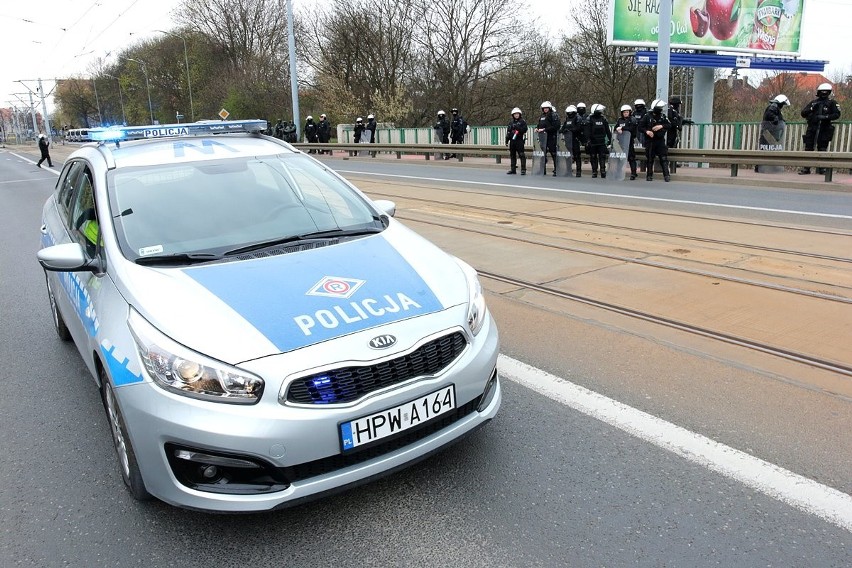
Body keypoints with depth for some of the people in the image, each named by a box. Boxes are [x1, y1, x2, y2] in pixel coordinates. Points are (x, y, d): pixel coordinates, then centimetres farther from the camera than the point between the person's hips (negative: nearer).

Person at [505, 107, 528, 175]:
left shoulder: (523, 121, 2)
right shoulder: (511, 122, 16)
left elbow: (524, 130, -9)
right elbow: (508, 132, 16)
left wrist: (517, 128, -19)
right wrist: (507, 140, 12)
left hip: (520, 140, -5)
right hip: (512, 141, 5)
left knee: (521, 155, -9)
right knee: (512, 155, 9)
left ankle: (523, 169, -7)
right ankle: (513, 169, 17)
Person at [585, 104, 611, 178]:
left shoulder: (603, 119, 7)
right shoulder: (590, 119, -4)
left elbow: (607, 130, 10)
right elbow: (588, 131, -10)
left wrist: (610, 139, 8)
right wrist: (588, 140, -17)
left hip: (602, 142, 2)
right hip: (593, 142, -2)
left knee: (602, 157, -5)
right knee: (593, 157, 4)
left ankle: (603, 171, -6)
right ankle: (594, 172, 11)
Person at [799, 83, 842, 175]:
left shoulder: (832, 103, 6)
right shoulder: (813, 102, 13)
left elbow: (837, 114, -3)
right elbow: (803, 113, 8)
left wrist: (825, 117, -16)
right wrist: (811, 108, -9)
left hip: (824, 130, -2)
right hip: (811, 129, 2)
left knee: (822, 149, 0)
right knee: (808, 148, -2)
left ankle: (821, 168, 4)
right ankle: (806, 168, 1)